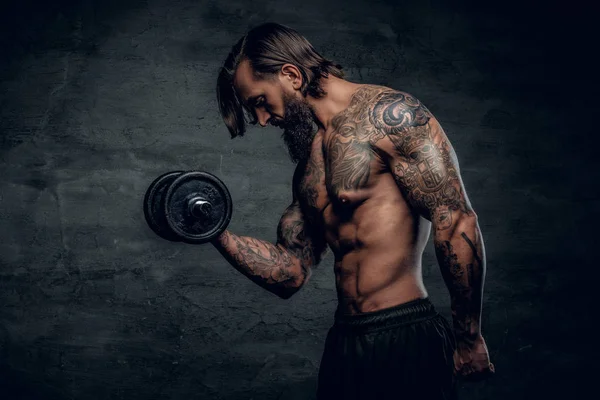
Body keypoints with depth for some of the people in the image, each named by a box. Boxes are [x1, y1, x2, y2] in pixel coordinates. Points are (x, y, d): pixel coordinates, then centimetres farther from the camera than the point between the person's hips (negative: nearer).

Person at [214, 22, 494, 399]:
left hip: (406, 340, -7)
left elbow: (457, 223, -13)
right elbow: (290, 272, 12)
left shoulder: (390, 114, -9)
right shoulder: (307, 167, 14)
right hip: (344, 343, 7)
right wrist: (216, 233, 0)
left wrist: (468, 337, -11)